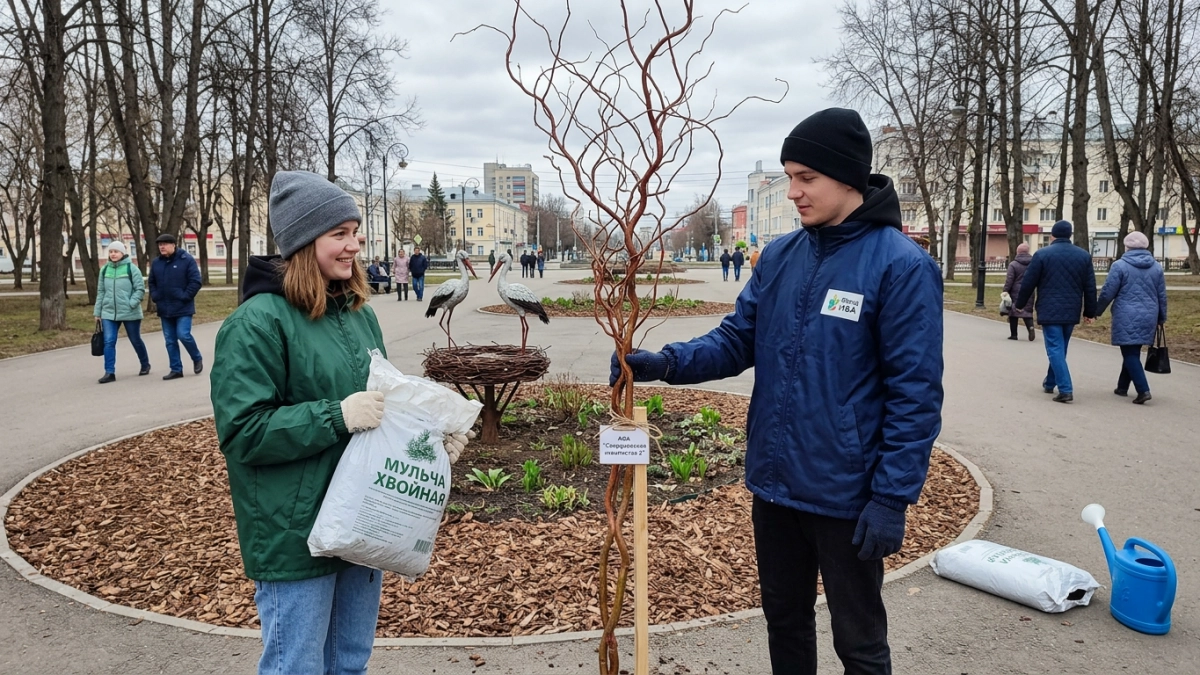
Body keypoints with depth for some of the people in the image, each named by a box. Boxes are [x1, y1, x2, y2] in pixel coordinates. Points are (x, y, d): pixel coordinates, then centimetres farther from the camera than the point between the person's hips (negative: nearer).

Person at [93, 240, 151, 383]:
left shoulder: (131, 269, -6)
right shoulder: (104, 269, 7)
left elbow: (140, 290, -8)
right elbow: (100, 292, 12)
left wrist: (131, 304, -20)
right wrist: (97, 311, 11)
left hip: (130, 313, -3)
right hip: (108, 313, 3)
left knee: (136, 340, 11)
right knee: (109, 342, -7)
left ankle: (145, 365, 32)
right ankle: (109, 372, -6)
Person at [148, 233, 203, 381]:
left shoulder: (186, 260, -8)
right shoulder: (156, 262, 9)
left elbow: (195, 281, -11)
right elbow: (152, 282, 20)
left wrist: (185, 297, -15)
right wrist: (155, 297, 5)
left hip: (183, 308, -5)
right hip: (165, 309, 6)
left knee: (183, 335, -14)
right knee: (170, 341, 7)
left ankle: (197, 358, 13)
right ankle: (176, 369, 14)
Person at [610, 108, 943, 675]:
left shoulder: (902, 265, -15)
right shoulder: (779, 256, 3)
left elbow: (915, 394, -16)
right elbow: (737, 341, 4)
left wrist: (893, 498, -18)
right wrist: (665, 363, -13)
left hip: (846, 495, -5)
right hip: (774, 484, 6)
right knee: (784, 620, 23)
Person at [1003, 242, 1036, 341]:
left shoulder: (1013, 264, -7)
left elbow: (1009, 280, -10)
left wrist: (1005, 291, -6)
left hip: (1016, 292, -3)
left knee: (1013, 313, 5)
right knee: (1028, 311, 7)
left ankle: (1013, 334, 8)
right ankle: (1031, 327, -19)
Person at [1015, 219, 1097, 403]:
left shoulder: (1042, 254, -6)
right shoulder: (1084, 256, 7)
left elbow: (1028, 283, -4)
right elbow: (1090, 287, 8)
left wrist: (1019, 303, 10)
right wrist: (1090, 312, 15)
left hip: (1049, 311, -5)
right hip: (1071, 312, 5)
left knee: (1055, 349, -4)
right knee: (1060, 348, 19)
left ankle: (1065, 389, -13)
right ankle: (1050, 383, 33)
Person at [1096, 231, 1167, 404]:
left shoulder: (1120, 266, -7)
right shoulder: (1156, 267, 9)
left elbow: (1107, 293, -8)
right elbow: (1162, 296, 13)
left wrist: (1097, 311, 7)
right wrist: (1161, 318, 23)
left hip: (1127, 318, -5)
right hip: (1148, 317, 5)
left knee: (1130, 354, -3)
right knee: (1133, 352, 17)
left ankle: (1143, 390, -16)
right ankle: (1122, 386, 27)